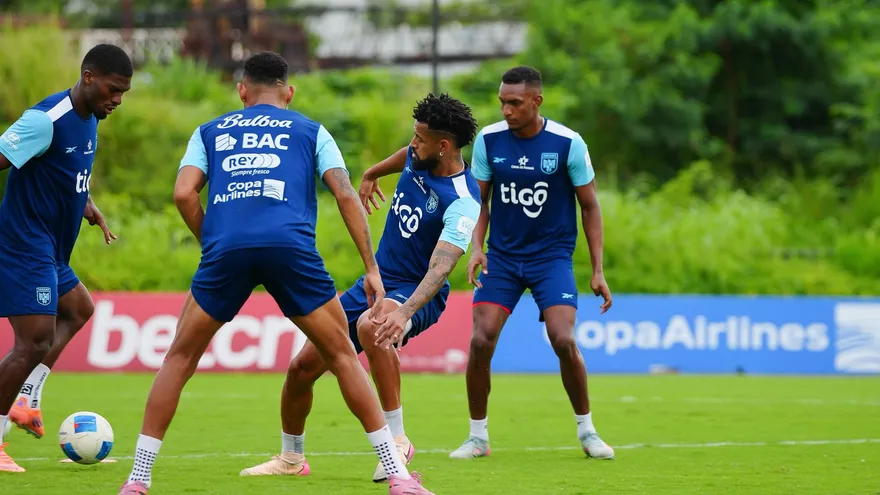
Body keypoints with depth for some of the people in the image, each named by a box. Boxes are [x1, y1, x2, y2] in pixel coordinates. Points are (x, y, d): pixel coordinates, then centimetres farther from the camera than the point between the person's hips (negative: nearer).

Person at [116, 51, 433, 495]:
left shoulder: (210, 132, 28)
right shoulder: (310, 131, 25)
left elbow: (184, 194, 11)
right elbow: (346, 195, 11)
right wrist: (371, 268, 11)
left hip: (226, 248, 1)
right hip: (290, 246, -1)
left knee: (180, 358, 16)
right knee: (342, 356, 11)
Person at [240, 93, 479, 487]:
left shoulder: (461, 202, -26)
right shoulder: (417, 158, -3)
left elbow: (440, 267, -38)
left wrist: (405, 311, -53)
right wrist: (371, 174, 41)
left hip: (416, 292, -8)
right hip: (374, 283, 8)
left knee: (371, 325, -42)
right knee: (302, 368, 4)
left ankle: (397, 442, -32)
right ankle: (291, 458, 30)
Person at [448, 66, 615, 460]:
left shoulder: (568, 143, -11)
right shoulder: (488, 140, -5)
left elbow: (590, 207, -2)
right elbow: (480, 199, 7)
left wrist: (598, 271, -5)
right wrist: (476, 246, -10)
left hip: (552, 255, -2)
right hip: (501, 256, 2)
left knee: (564, 341, -17)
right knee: (481, 341, -11)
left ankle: (587, 432, 3)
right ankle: (477, 436, 5)